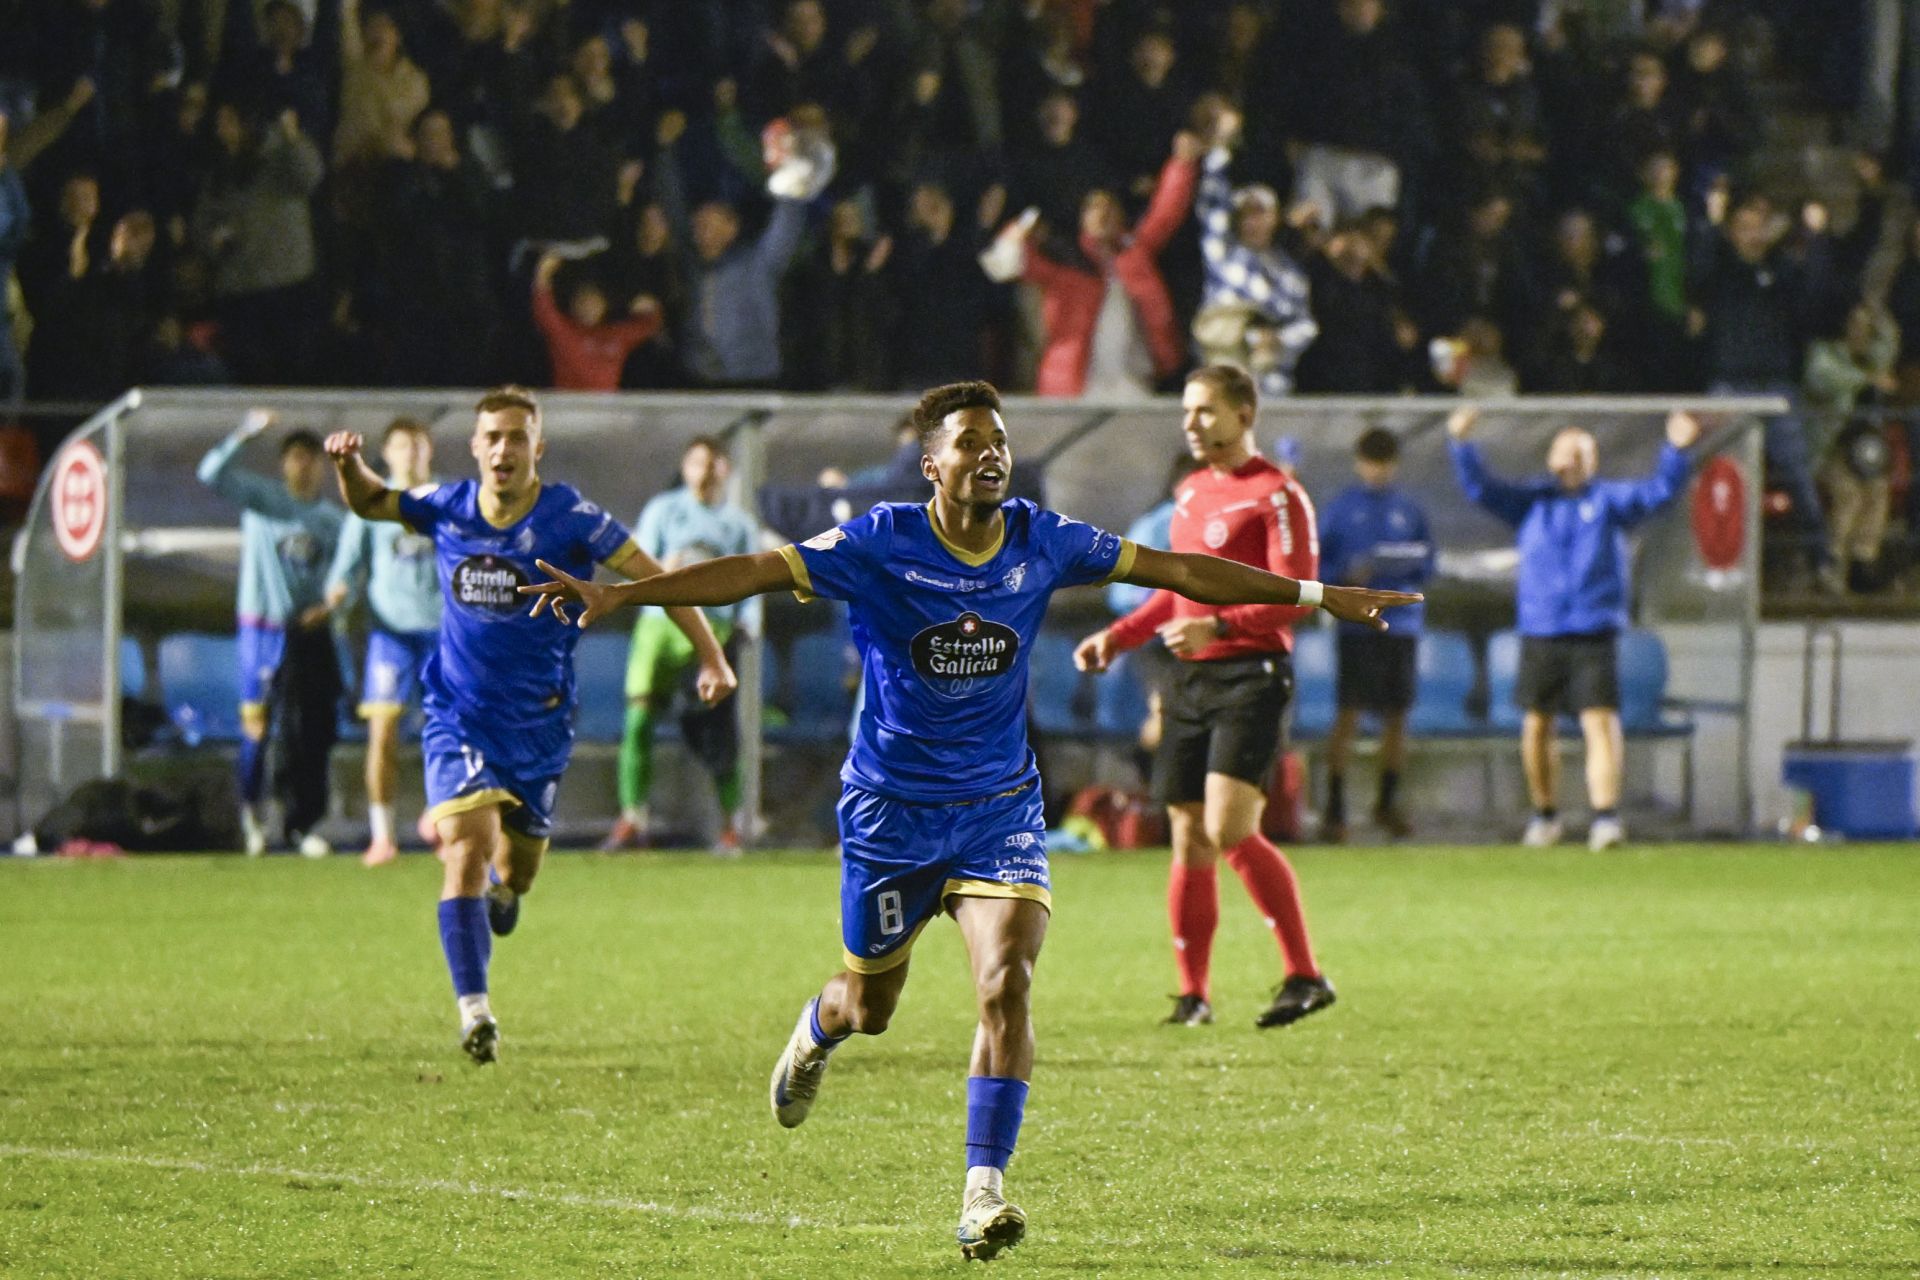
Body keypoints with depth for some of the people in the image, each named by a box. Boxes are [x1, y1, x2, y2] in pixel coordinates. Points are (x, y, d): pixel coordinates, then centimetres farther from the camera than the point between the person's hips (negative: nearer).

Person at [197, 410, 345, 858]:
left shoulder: (333, 519, 11)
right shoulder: (260, 498, 2)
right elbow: (211, 473, -11)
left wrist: (329, 604, -8)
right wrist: (244, 434, -21)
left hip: (310, 632, 2)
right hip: (262, 628, -2)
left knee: (311, 734, -1)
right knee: (255, 723, -4)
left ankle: (302, 823, 7)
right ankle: (251, 807, 17)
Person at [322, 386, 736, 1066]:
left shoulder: (569, 518, -13)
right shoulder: (448, 509, -4)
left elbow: (654, 577, -10)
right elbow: (370, 502, 15)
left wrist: (710, 655, -17)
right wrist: (350, 465, -8)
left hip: (539, 721, 0)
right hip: (459, 716, 0)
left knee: (518, 865, 14)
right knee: (467, 846, -19)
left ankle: (504, 883, 54)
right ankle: (473, 1007, -21)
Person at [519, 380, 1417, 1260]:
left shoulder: (1041, 543, -5)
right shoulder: (880, 545, -14)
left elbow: (1177, 570, 4)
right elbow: (753, 573, -21)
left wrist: (1316, 595, 7)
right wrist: (617, 595, -32)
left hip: (1000, 807, 2)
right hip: (890, 809, -1)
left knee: (1006, 984, -19)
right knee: (870, 1006, 13)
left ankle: (983, 1193, -16)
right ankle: (815, 1036, 52)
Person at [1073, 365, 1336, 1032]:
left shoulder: (1276, 495, -8)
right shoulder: (1192, 493, 18)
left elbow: (1295, 598, -16)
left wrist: (1216, 627, -27)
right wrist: (1116, 636, 17)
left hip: (1250, 676, -8)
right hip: (1190, 679, 8)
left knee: (1228, 830, -19)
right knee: (1188, 839, 5)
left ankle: (1305, 975, -14)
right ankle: (1192, 995, 12)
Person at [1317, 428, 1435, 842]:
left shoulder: (1409, 509, 12)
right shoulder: (1342, 508, 5)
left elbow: (1428, 564, 14)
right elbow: (1319, 563, 4)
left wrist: (1412, 565, -8)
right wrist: (1347, 574, -15)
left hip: (1402, 623, 3)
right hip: (1357, 621, -3)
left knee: (1396, 715, 6)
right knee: (1349, 714, -10)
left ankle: (1388, 802, 19)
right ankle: (1335, 806, -9)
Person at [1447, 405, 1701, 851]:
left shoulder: (1610, 499, 7)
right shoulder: (1531, 500, 10)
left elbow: (1660, 492, -3)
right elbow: (1481, 489, 1)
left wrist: (1676, 450, -19)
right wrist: (1462, 445, -13)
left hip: (1594, 634, -2)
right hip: (1539, 634, 2)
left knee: (1601, 722, -14)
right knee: (1536, 727, 8)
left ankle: (1605, 815, -20)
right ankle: (1544, 814, 24)